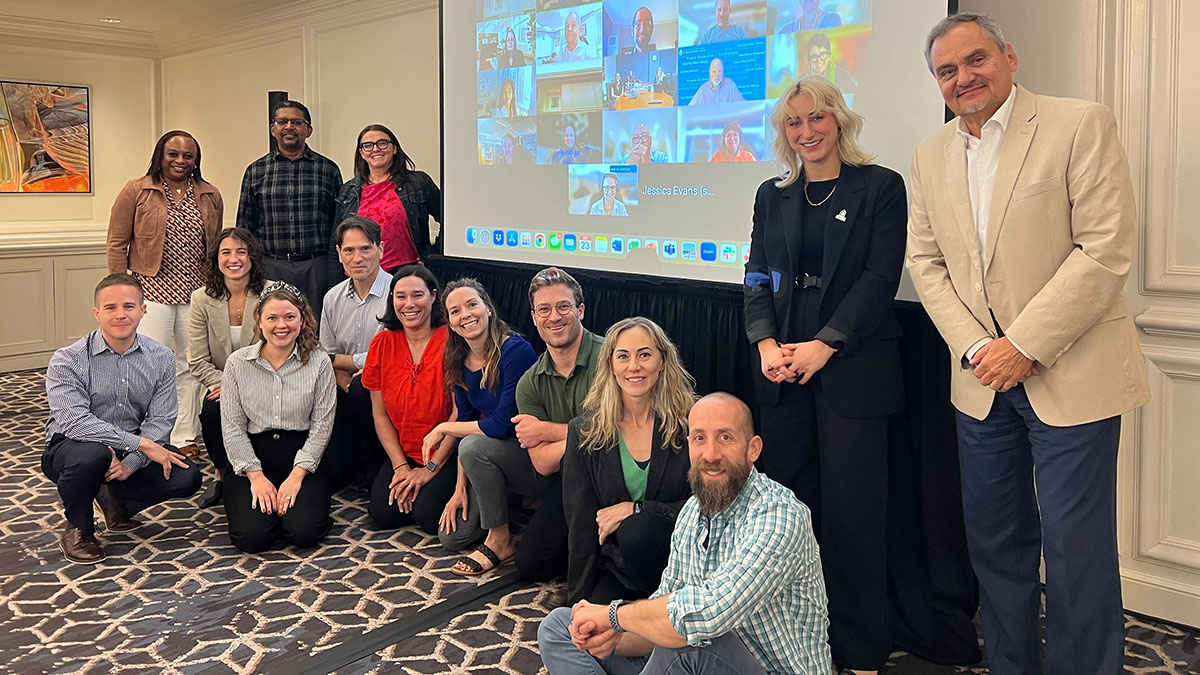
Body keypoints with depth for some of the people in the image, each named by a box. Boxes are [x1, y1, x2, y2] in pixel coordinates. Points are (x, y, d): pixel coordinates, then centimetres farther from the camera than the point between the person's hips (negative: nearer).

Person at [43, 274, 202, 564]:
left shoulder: (161, 358, -5)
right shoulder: (67, 361, -15)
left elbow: (160, 421, -9)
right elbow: (73, 421, -27)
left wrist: (131, 463, -26)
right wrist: (141, 443, -32)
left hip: (134, 451, 3)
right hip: (69, 450, -3)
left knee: (187, 477, -19)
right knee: (93, 454, -38)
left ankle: (115, 500, 12)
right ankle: (76, 530, -6)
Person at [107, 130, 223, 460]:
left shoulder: (210, 196, 10)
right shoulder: (136, 191, 0)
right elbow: (117, 243, 0)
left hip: (197, 293, 3)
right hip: (152, 290, -3)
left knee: (190, 367, 8)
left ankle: (184, 437, 18)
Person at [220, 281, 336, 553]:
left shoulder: (318, 363, -2)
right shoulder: (238, 363, 0)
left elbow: (321, 426, -3)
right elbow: (232, 427, -1)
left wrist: (296, 476, -12)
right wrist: (256, 476, -10)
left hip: (301, 455, 0)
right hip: (251, 458, 1)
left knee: (304, 533, -23)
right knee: (251, 537, -20)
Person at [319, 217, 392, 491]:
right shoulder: (333, 298, 8)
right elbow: (325, 355, 14)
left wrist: (338, 361, -4)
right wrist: (343, 380, -9)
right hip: (347, 396, 5)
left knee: (363, 386, -37)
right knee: (332, 473, -12)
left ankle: (376, 464, -14)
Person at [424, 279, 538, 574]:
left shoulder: (515, 351, -23)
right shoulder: (459, 362, 0)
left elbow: (502, 424, -28)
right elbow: (467, 421, 6)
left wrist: (443, 429, -16)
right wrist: (460, 487, 0)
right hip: (498, 455, 7)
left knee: (474, 446, -33)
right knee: (451, 537, 1)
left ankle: (500, 542, -15)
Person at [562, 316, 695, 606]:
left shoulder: (691, 421, -5)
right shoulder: (584, 431, 1)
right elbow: (580, 523, -1)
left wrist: (634, 509, -13)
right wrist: (578, 601, -4)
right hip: (615, 565, 1)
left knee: (637, 531, -32)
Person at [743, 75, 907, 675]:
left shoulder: (881, 187, 1)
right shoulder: (772, 196, 14)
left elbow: (881, 278, -6)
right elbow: (758, 279, 10)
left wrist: (824, 345, -15)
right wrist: (767, 343, -8)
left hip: (852, 370, -4)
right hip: (782, 371, 4)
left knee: (850, 511, -2)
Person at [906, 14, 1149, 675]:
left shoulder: (1081, 125, -8)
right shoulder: (930, 156, 9)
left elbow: (1107, 248, -14)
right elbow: (925, 261, 8)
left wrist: (1024, 346, -16)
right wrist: (974, 347, -6)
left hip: (1071, 376, -5)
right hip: (983, 378, 5)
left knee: (1076, 549, 0)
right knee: (994, 541, 14)